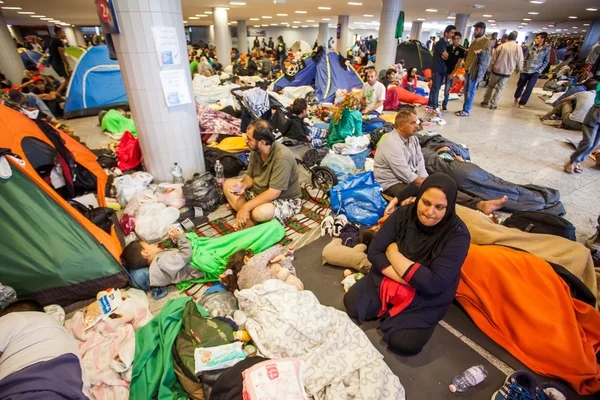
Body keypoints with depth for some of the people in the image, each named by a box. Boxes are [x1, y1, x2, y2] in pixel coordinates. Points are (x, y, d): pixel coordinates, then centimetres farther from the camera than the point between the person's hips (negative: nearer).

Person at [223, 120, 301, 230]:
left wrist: (246, 207, -29)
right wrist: (243, 185, -19)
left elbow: (274, 192, -31)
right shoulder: (255, 150, -7)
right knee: (228, 184, 1)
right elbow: (250, 176, 5)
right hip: (259, 192, 8)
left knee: (259, 212, -38)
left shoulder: (282, 157, -31)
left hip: (285, 200, -8)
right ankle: (247, 219, -14)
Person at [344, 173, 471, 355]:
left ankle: (392, 316, 11)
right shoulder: (404, 214, -13)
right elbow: (374, 252, -12)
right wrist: (408, 279, -23)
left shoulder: (458, 235, -21)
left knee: (403, 343, -19)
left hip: (426, 298, -2)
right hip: (388, 278, 3)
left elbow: (435, 284, -26)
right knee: (352, 303, -12)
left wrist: (394, 253, -20)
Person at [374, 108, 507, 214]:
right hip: (393, 184, -9)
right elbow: (406, 175, -24)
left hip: (411, 179, 9)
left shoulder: (412, 137, 6)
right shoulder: (392, 143, -24)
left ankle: (480, 204, -20)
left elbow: (420, 162, 6)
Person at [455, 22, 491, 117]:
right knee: (466, 90, 11)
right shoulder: (475, 41, 17)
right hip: (468, 69, 8)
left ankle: (466, 111, 1)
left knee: (470, 92, -4)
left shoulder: (486, 41, -8)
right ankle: (464, 109, 19)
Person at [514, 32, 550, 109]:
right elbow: (525, 58, 5)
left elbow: (546, 61, 0)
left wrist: (539, 70, -9)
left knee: (529, 88, -1)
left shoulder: (547, 49, -5)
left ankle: (522, 103, 10)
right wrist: (522, 68, -1)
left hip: (535, 72, -1)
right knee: (520, 85, 13)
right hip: (525, 70, 1)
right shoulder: (532, 47, -2)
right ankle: (516, 97, 39)